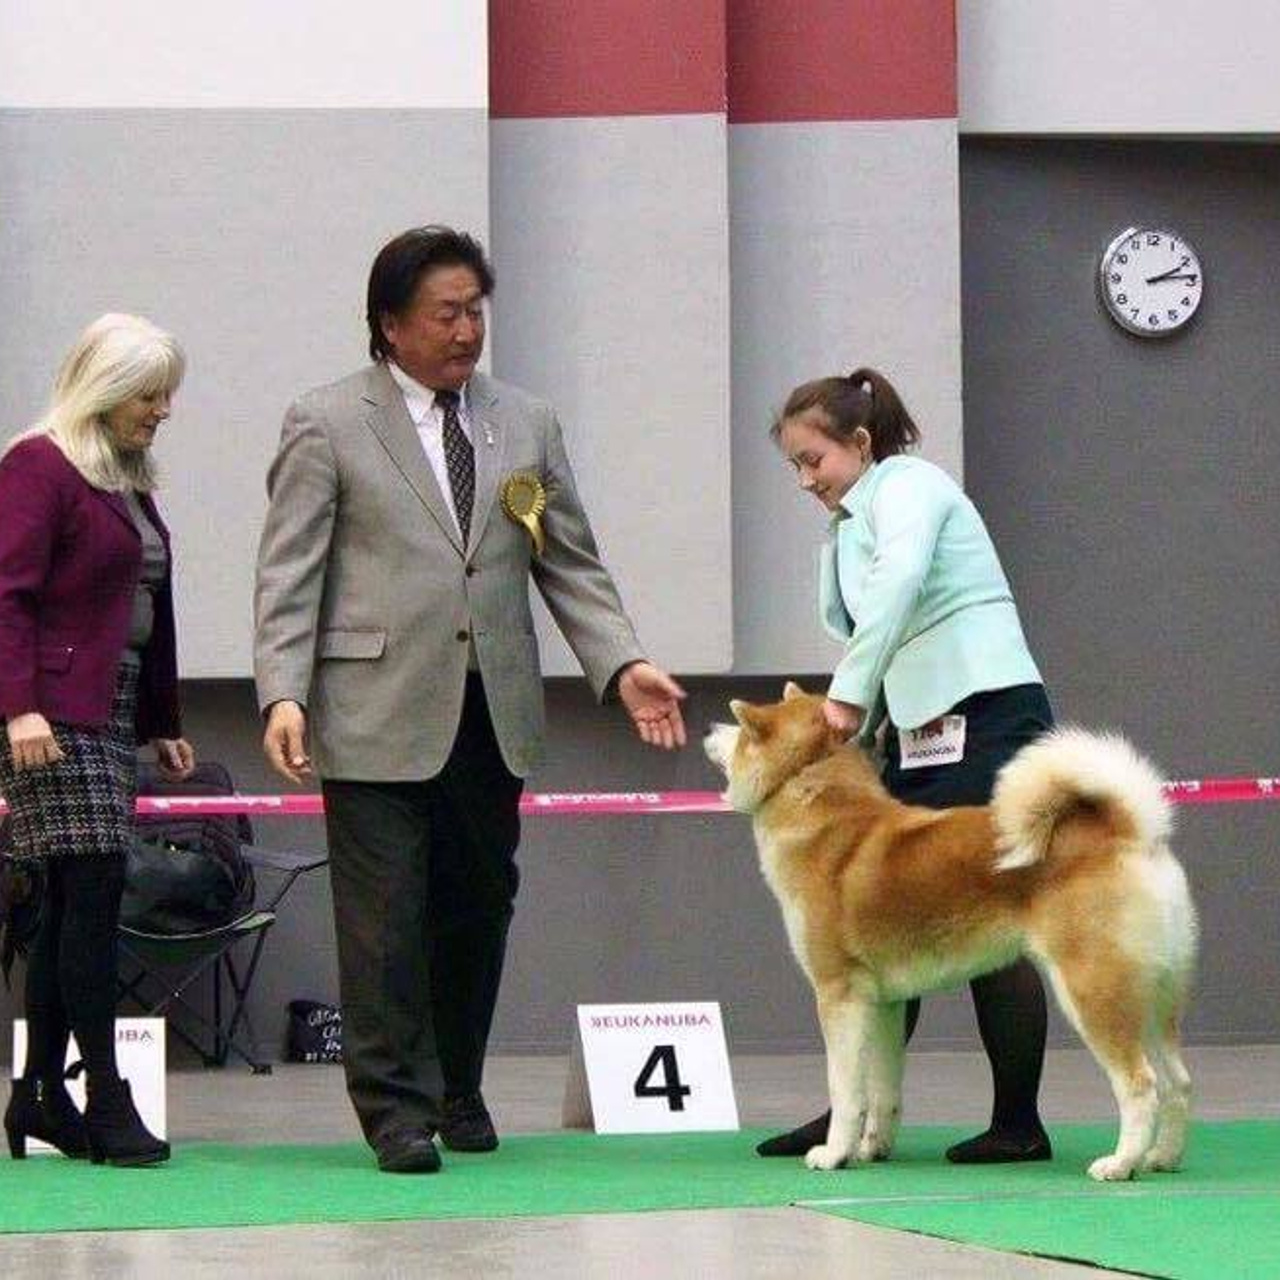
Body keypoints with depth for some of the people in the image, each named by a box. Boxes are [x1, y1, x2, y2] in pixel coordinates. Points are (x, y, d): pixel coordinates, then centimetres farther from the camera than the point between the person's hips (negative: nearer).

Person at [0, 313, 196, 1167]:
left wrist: (164, 724, 20)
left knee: (74, 903, 7)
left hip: (112, 715, 8)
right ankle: (106, 1098, -12)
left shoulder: (130, 483, 19)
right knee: (93, 887, -12)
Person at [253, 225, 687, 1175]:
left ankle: (459, 1093, 22)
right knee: (387, 915, -5)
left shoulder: (527, 425, 14)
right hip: (379, 715, -4)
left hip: (493, 714, 4)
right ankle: (396, 1107, 1)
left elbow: (572, 565, 14)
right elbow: (289, 575, -3)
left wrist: (622, 665, 0)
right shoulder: (326, 426, 1)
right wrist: (283, 694, -14)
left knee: (480, 908, 8)